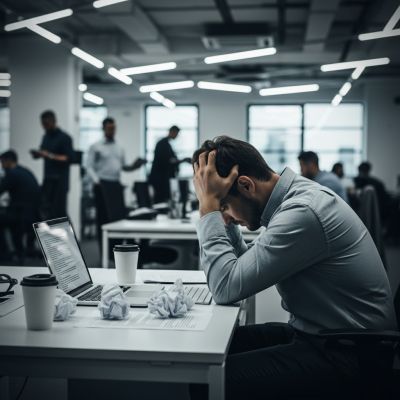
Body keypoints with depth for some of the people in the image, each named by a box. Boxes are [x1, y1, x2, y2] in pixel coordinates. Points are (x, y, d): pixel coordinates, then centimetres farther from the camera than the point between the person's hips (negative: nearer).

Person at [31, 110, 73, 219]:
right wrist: (37, 154, -5)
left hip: (60, 179, -6)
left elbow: (69, 158, -13)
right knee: (46, 208, 4)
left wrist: (50, 156, -22)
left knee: (59, 210, -6)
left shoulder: (64, 138, -7)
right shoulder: (46, 137, 14)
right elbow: (43, 154, 18)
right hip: (47, 178, 6)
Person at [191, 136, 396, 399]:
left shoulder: (301, 213, -26)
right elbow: (244, 265, 13)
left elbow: (227, 288, -25)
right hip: (315, 333, 10)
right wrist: (218, 209, 2)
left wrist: (208, 205, -19)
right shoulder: (293, 195, 5)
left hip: (345, 353, -10)